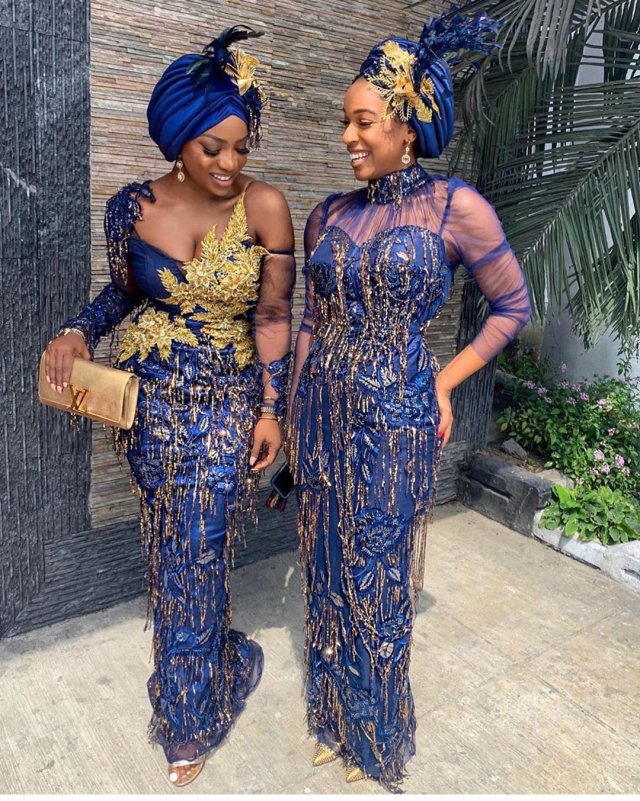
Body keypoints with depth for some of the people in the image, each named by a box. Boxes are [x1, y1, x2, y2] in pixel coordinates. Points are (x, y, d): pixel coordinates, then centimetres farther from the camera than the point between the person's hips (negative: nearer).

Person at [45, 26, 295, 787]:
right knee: (173, 547, 12)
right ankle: (215, 660, 43)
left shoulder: (264, 206, -10)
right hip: (152, 397, 3)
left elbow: (273, 314, -6)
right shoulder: (133, 207, -5)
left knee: (196, 556, 2)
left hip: (229, 401, -2)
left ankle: (189, 719, 27)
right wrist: (77, 331, -5)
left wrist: (272, 409, -6)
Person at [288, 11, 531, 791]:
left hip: (395, 418, -5)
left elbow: (513, 307, 1)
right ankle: (333, 715, 41)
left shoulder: (455, 208, -8)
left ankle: (375, 734, 37)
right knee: (327, 565, 16)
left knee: (378, 574, 10)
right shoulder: (329, 215, 6)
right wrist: (292, 417, 11)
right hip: (323, 412, 5)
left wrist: (444, 383, -3)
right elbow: (311, 323, 10)